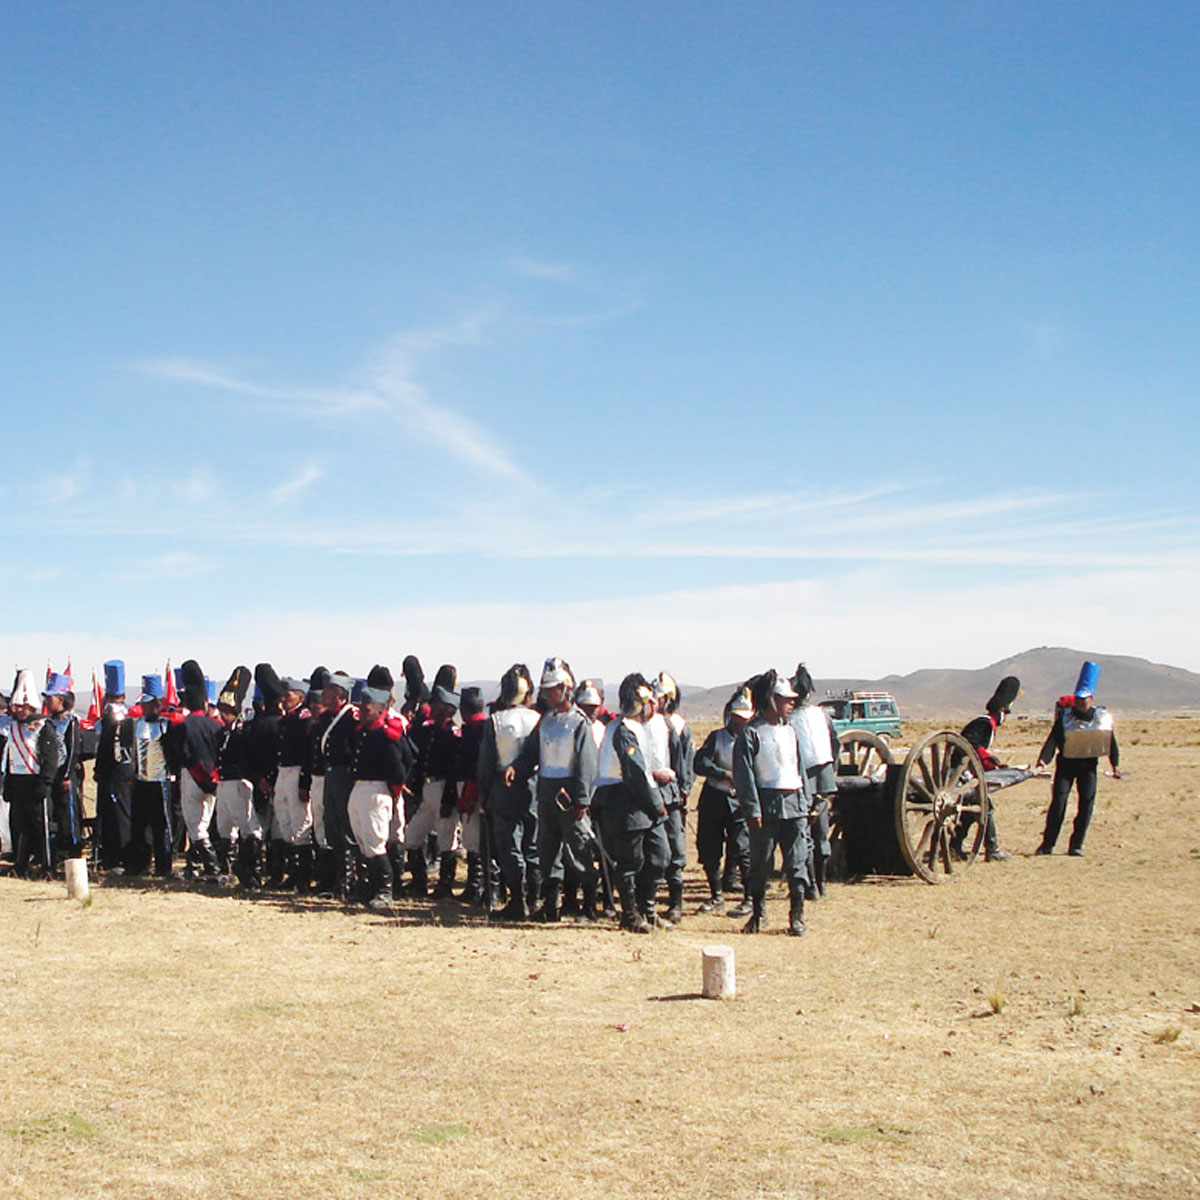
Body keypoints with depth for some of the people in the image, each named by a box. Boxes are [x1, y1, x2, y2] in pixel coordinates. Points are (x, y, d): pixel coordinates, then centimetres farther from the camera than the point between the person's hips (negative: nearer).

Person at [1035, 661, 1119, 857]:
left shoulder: (1102, 718, 1)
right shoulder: (1065, 715, -4)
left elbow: (1111, 743, 9)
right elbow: (1053, 739, -11)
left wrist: (1115, 764, 1)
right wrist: (1043, 759, -25)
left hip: (1088, 764, 2)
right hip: (1066, 762, -2)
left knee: (1087, 803, -4)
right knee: (1058, 800, -9)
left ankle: (1076, 845, 4)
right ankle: (1047, 844, -3)